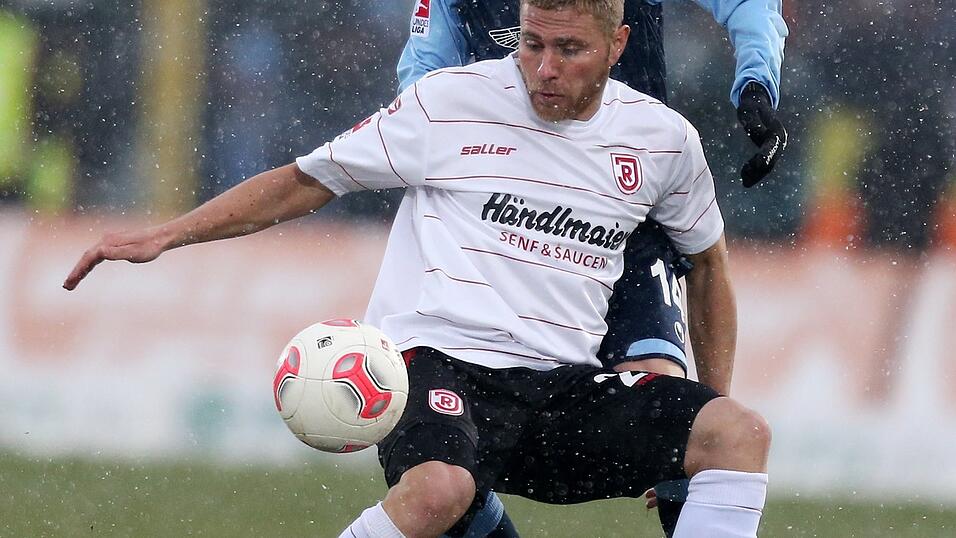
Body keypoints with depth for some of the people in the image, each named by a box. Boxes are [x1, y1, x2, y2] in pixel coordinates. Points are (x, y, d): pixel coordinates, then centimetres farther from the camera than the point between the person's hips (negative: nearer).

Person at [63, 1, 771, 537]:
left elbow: (709, 258, 28)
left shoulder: (664, 140, 10)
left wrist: (708, 406, 26)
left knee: (740, 432, -20)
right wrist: (166, 236, 1)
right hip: (443, 360, -4)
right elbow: (306, 183, 9)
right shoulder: (451, 102, 1)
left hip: (568, 385, 4)